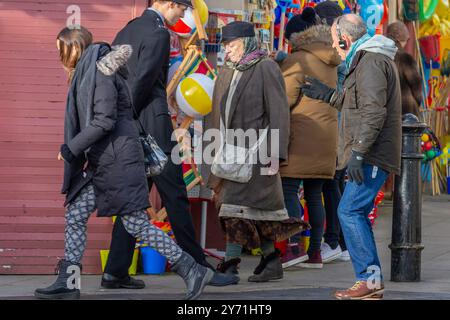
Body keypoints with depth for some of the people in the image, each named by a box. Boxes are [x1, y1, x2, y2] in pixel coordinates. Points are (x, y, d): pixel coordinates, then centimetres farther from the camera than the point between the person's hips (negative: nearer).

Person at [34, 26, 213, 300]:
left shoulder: (100, 72, -14)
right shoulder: (86, 72, 15)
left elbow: (104, 121, -20)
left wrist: (70, 149, -15)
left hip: (117, 160, -10)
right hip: (100, 162, 10)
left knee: (138, 224, -8)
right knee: (75, 215, 8)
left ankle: (193, 270, -4)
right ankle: (67, 282, 11)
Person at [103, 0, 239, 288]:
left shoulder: (126, 31, 16)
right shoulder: (159, 34, -12)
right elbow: (142, 81, -18)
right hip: (153, 126, -9)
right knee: (175, 197, -4)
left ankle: (116, 272, 8)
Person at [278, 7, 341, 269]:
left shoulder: (296, 60, -7)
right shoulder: (330, 63, 17)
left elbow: (286, 97, -11)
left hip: (301, 134, -8)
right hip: (328, 134, 8)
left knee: (289, 189, -8)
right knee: (314, 194, 10)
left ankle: (294, 247, -18)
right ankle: (315, 252, 9)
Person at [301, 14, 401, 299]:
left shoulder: (370, 61, -13)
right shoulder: (370, 59, 21)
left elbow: (373, 111, -22)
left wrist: (358, 151, -25)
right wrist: (328, 95, 34)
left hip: (372, 156, -11)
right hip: (371, 155, 11)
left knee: (350, 211, -13)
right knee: (356, 214, 11)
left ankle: (370, 278, -13)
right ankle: (371, 284, 13)